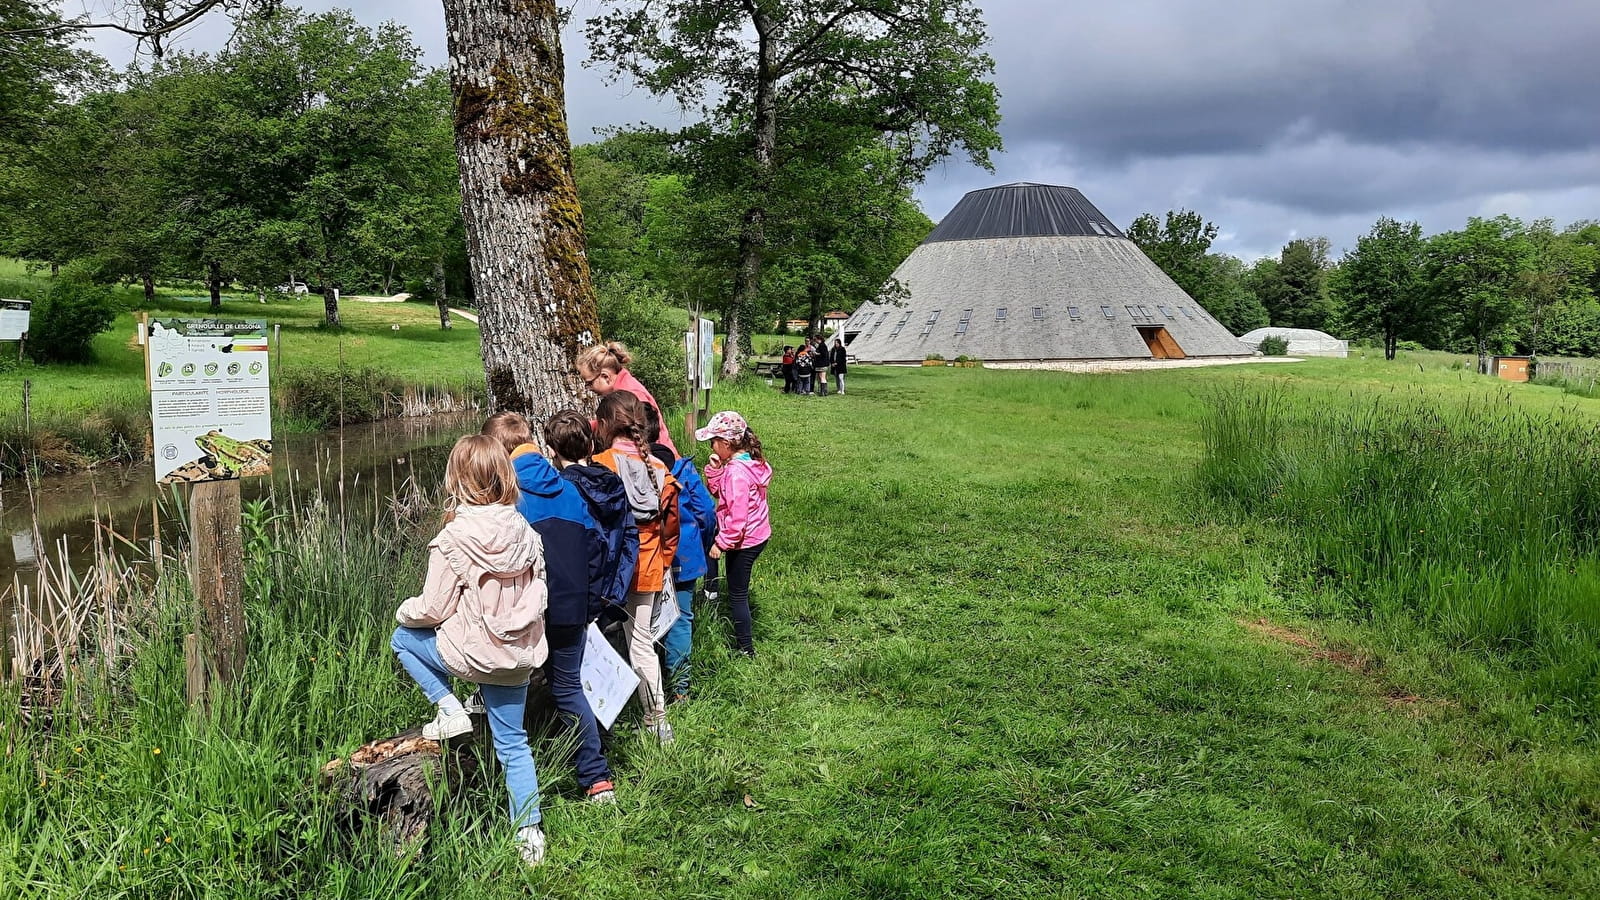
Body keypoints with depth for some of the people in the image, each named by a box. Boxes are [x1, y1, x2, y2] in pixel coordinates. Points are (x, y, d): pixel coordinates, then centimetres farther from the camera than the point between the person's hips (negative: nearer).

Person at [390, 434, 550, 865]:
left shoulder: (453, 538, -18)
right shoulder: (525, 532, -4)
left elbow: (433, 609, -11)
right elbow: (538, 593, 5)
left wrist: (403, 611, 11)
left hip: (474, 652, -5)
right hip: (520, 655, 5)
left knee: (403, 639, 23)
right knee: (513, 744, 18)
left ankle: (450, 710, 12)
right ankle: (530, 834, 19)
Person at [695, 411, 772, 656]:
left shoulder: (736, 471, -26)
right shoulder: (749, 461, 3)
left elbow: (737, 516, -27)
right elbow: (718, 491, 11)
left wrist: (722, 543, -18)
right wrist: (714, 470, -6)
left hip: (744, 541, -9)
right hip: (757, 534, 9)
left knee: (737, 595, 4)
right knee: (739, 591, 22)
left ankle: (745, 649, 14)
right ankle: (742, 636, 36)